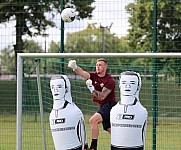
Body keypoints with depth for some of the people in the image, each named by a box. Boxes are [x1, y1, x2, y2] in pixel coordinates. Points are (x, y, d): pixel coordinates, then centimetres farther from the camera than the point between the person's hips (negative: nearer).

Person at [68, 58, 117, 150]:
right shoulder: (94, 76, 2)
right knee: (109, 129, 15)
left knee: (93, 120, -24)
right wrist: (75, 67, -38)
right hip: (103, 105, 8)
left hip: (109, 104, -8)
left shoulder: (110, 80, -16)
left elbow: (102, 96, -21)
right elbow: (83, 73, -18)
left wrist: (91, 88, -32)